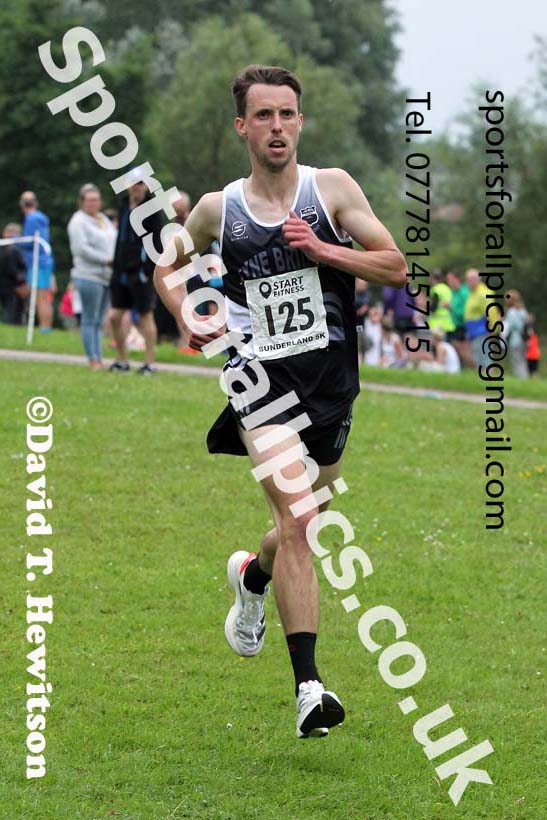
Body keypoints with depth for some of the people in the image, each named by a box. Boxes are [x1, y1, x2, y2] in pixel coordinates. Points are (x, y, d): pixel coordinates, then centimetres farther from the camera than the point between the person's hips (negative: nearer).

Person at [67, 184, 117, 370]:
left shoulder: (104, 219, 19)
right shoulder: (78, 222, -5)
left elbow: (114, 242, 22)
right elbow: (82, 248, -14)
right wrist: (107, 260, -15)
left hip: (107, 276, 8)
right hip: (89, 276, -8)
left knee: (99, 320, 8)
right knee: (90, 320, -6)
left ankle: (99, 358, 10)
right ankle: (93, 359, -6)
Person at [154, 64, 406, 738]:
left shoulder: (332, 188, 3)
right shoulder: (217, 209, 5)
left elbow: (395, 267, 0)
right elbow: (167, 267, 22)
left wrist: (325, 251, -14)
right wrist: (189, 319, 3)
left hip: (329, 375, 2)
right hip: (260, 375, -2)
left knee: (302, 525, 17)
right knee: (297, 520, -21)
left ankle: (252, 575, 54)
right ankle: (308, 686, -25)